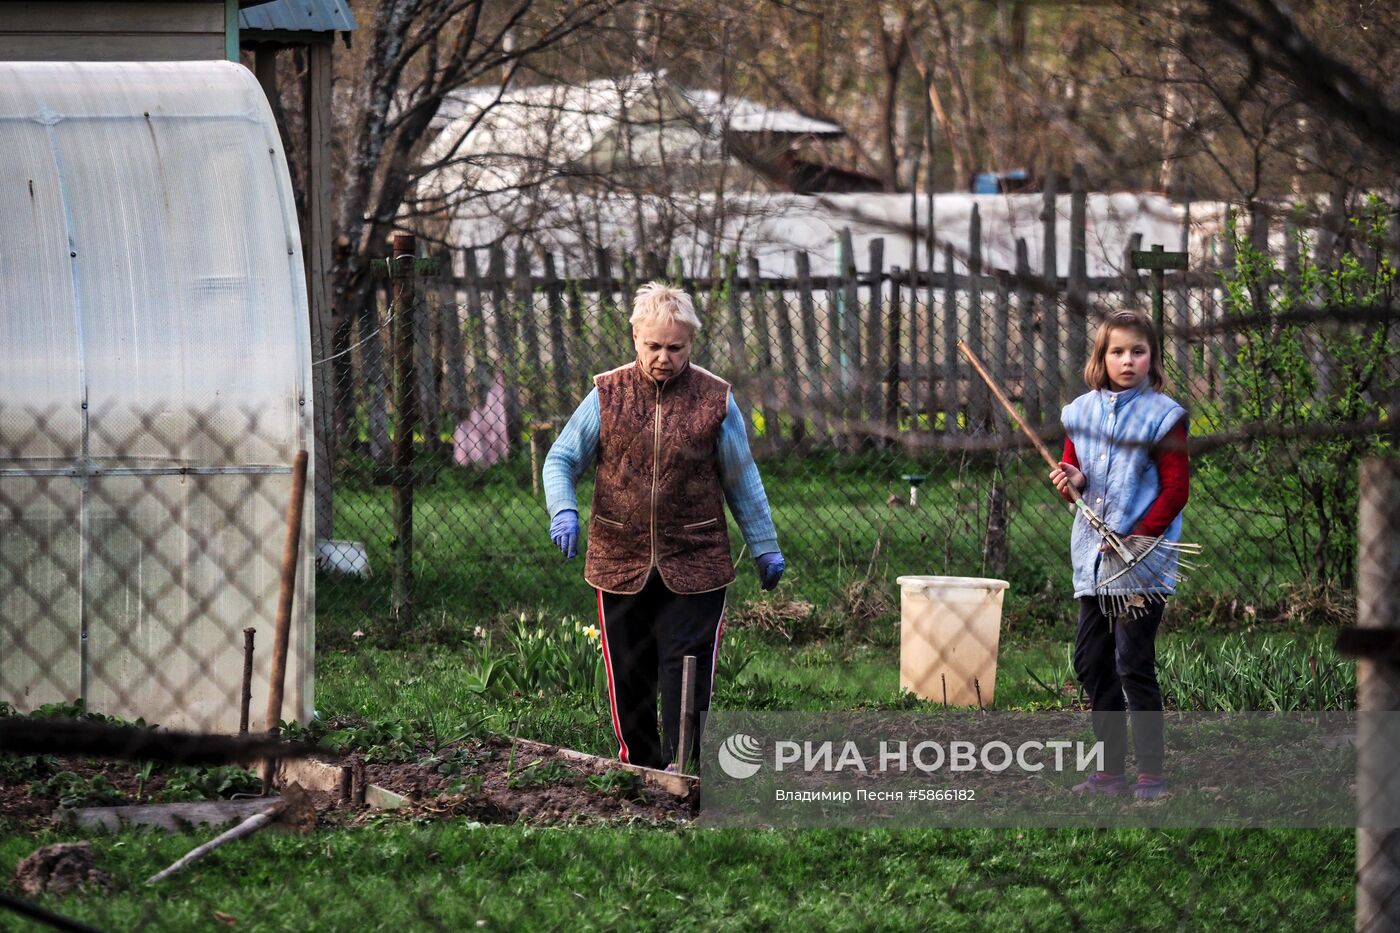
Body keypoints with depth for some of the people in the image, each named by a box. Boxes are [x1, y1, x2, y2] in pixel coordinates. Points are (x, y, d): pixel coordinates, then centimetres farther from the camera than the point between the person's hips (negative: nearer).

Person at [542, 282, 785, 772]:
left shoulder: (715, 400, 0)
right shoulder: (607, 395, 1)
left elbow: (742, 480, 8)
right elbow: (561, 459, 5)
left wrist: (765, 547, 10)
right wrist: (563, 510, -14)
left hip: (694, 564, -1)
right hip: (620, 561, 2)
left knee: (687, 667, -7)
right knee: (628, 674, 8)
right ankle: (637, 763, 21)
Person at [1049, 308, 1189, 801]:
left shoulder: (1163, 415, -6)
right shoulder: (1081, 411, 10)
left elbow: (1176, 489, -7)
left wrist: (1137, 539, -15)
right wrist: (1072, 480, -5)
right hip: (1093, 554, 6)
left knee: (1134, 664, -9)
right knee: (1090, 663, 8)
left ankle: (1151, 774, -2)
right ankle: (1111, 770, 17)